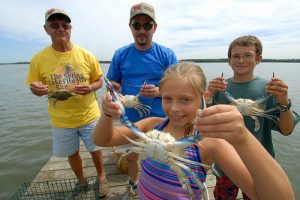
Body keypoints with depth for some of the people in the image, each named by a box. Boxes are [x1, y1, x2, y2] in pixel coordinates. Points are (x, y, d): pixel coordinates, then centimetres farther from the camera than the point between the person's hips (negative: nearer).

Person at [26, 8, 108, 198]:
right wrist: (36, 89, -21)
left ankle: (102, 176, 45)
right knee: (72, 153, 21)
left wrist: (90, 88, -21)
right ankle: (81, 181, 50)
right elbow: (36, 88, 3)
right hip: (62, 121, 2)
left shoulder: (86, 55, -8)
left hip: (89, 116, -1)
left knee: (95, 150, 15)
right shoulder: (38, 59, -7)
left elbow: (99, 82, 0)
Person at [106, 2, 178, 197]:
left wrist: (159, 91, -25)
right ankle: (133, 184, 53)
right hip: (130, 119, 2)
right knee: (130, 156, 22)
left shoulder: (167, 54, -6)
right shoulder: (120, 54, -1)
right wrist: (121, 94, -16)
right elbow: (112, 83, 6)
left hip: (159, 119, -1)